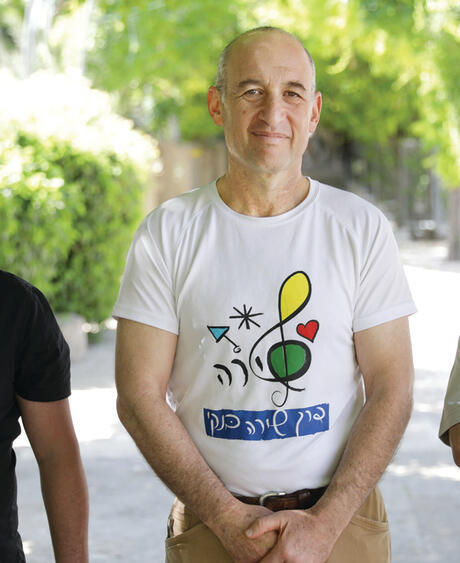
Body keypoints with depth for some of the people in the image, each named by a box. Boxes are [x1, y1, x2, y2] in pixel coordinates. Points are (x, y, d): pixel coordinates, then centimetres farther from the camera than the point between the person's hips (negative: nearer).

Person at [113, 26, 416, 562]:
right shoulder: (167, 232, -3)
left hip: (341, 519, 1)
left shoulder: (362, 228, -3)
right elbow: (139, 396, -6)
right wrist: (227, 516, -14)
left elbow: (391, 389, -5)